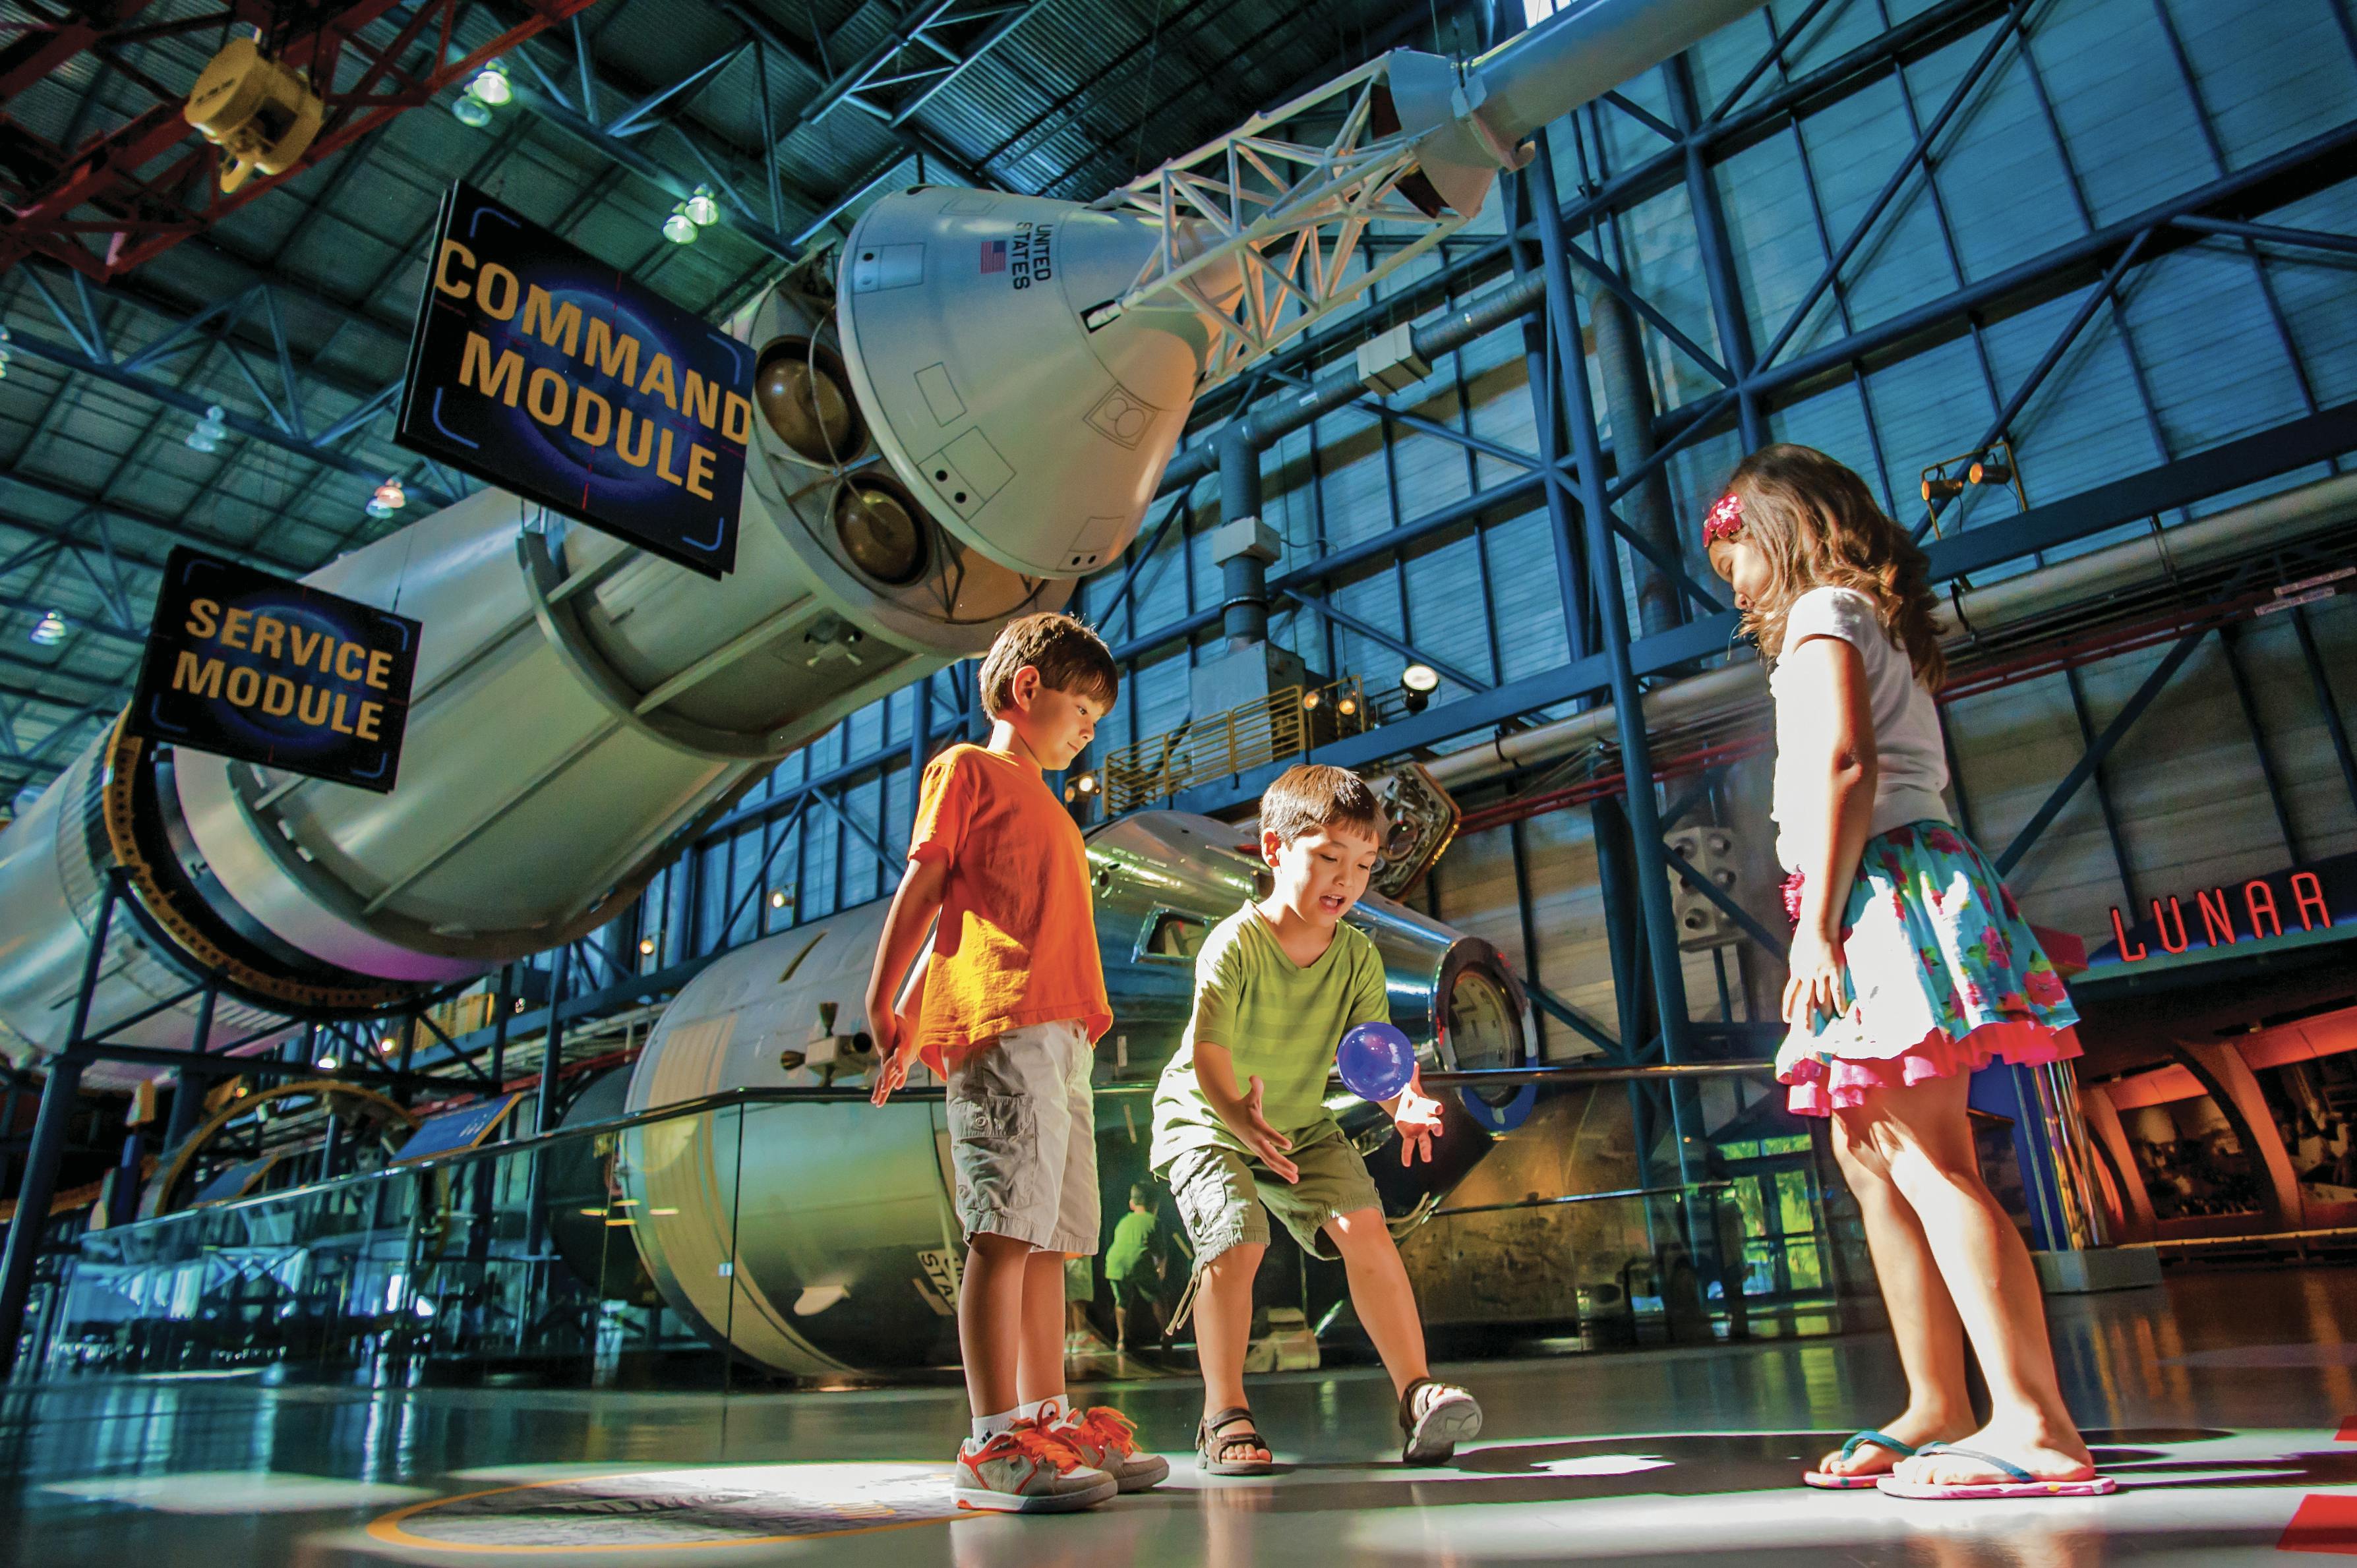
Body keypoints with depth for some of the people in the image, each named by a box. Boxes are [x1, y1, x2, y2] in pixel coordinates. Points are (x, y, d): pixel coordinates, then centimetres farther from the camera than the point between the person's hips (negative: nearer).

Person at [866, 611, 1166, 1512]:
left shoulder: (1048, 808, 30)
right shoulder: (968, 769, 7)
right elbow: (921, 886, -1)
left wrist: (1082, 1020, 12)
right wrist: (881, 1005, -7)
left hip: (1060, 1034, 8)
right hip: (998, 1027, -8)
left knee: (1054, 1239, 8)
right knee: (1006, 1233, -12)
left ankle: (1050, 1422, 14)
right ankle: (993, 1444, -10)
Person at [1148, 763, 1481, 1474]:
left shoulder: (1358, 956, -10)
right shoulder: (1233, 945, -26)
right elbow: (1208, 1051, -30)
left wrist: (1405, 1103, -38)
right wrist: (1241, 1116, -50)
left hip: (1301, 1125, 4)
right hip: (1204, 1121, -4)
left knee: (1364, 1227, -12)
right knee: (1236, 1246, -21)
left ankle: (1416, 1392, -2)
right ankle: (1224, 1416, -4)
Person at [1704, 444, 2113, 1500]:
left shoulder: (1820, 617, -3)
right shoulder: (1877, 627, 26)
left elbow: (1846, 768, -17)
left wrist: (1818, 922, -20)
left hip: (1885, 892, -10)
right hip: (1906, 893, 10)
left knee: (1925, 1159, -14)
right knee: (1869, 1153, 9)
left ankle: (2035, 1424, -14)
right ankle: (1938, 1407, 14)